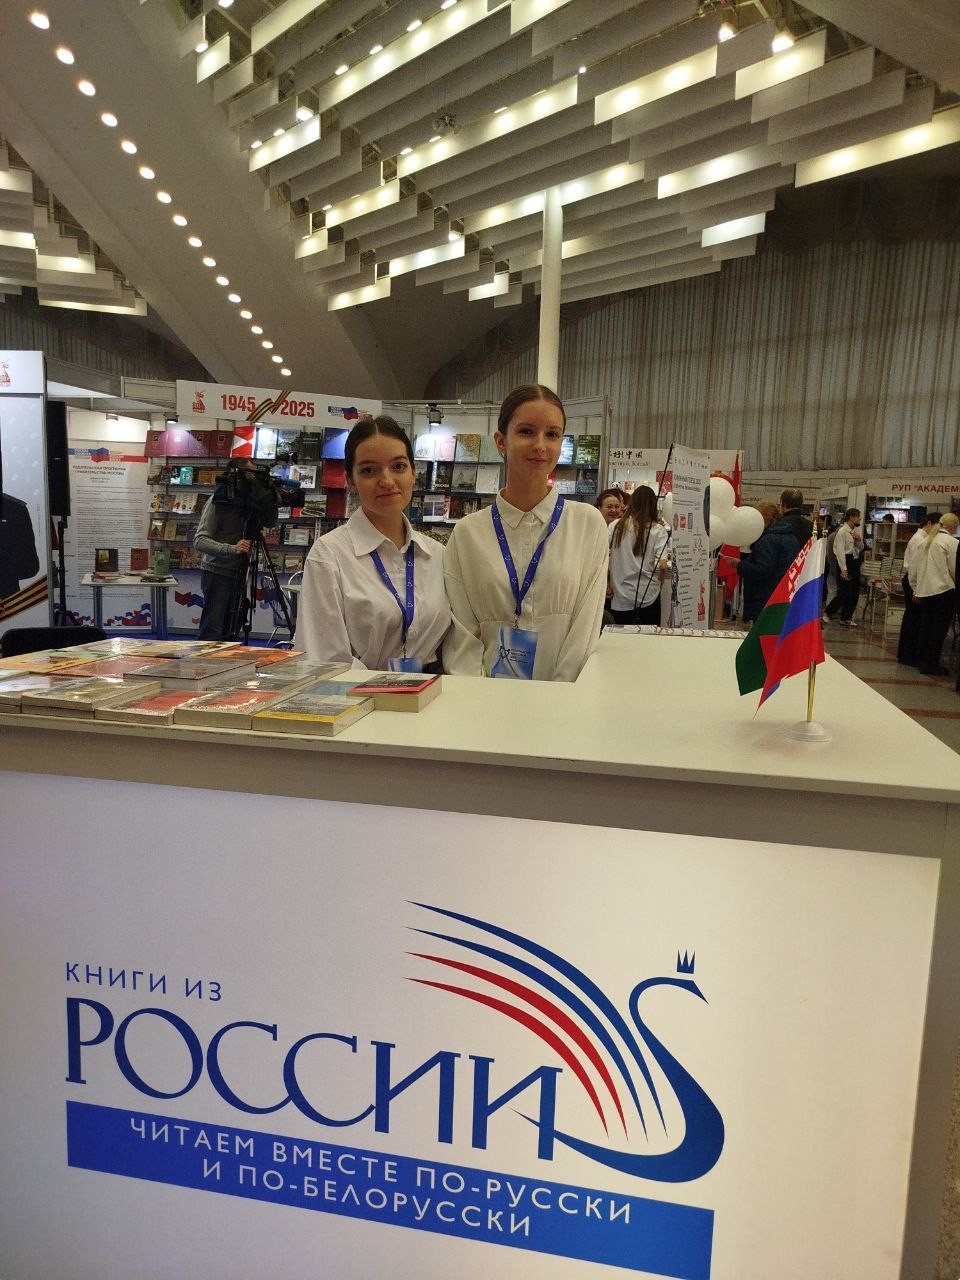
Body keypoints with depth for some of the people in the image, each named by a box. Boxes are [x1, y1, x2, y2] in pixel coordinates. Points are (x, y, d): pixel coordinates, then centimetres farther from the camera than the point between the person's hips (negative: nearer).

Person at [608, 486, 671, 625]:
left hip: (620, 599, 1)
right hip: (648, 598, -1)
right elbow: (662, 565, -12)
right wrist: (658, 581, 8)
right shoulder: (658, 531, -4)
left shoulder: (615, 526, -1)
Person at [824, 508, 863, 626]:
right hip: (846, 562, -8)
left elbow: (861, 549, 19)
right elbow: (840, 551, -15)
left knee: (854, 592, 8)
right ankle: (829, 612, 12)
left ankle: (846, 618, 16)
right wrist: (843, 569, -19)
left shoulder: (855, 531, 11)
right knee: (844, 591, -7)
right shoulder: (842, 531, -11)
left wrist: (859, 540, -2)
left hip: (855, 562, 8)